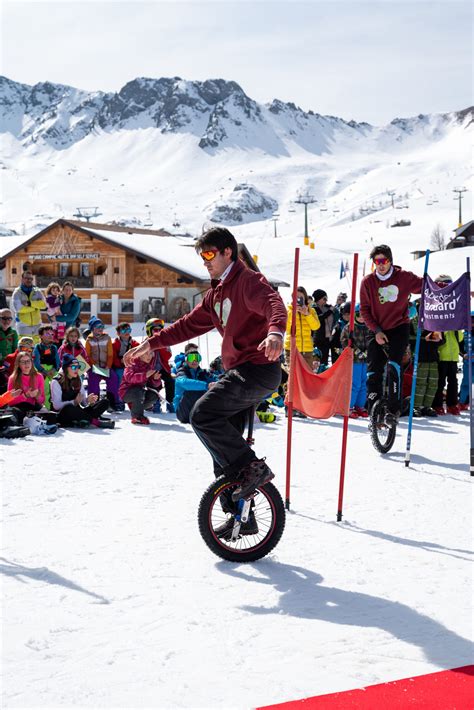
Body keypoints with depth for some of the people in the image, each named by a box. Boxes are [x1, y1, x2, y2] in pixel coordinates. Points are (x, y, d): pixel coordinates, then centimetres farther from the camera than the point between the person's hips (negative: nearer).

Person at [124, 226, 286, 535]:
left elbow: (274, 304, -28)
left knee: (203, 414, -23)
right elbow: (190, 324, 25)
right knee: (222, 447, 10)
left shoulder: (248, 280, -9)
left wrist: (275, 332, -50)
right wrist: (151, 344, 20)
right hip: (240, 371, 10)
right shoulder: (217, 293, 20)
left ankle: (253, 467, -13)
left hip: (258, 368, -10)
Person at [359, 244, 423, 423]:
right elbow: (364, 309, 2)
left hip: (399, 328, -2)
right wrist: (376, 330, -9)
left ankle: (394, 409, -15)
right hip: (377, 332, 2)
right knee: (373, 371, -3)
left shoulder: (404, 277, -6)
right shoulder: (368, 281, -2)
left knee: (393, 365, -21)